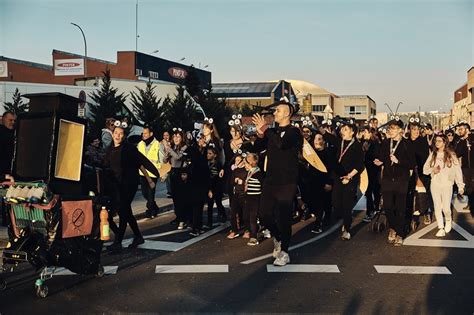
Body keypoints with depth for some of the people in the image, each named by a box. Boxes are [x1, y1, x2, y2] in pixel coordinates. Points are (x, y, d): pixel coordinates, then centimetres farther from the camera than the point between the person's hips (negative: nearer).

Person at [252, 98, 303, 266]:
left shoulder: (293, 132, -7)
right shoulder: (272, 132, 12)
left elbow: (281, 143, -28)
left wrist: (265, 129, -17)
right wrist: (260, 134, -7)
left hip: (286, 183, -6)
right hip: (270, 181, 6)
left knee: (283, 217, -3)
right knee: (265, 214, 7)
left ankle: (284, 252, 10)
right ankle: (278, 238, 33)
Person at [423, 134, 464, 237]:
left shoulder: (451, 155, -2)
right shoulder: (432, 155, 8)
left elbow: (457, 170, -3)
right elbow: (425, 169, 9)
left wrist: (460, 186, -7)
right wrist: (432, 170, -11)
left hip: (447, 185, -3)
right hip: (435, 184, 3)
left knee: (446, 208, -7)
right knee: (437, 207, 1)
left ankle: (448, 221, 25)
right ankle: (441, 228, 11)